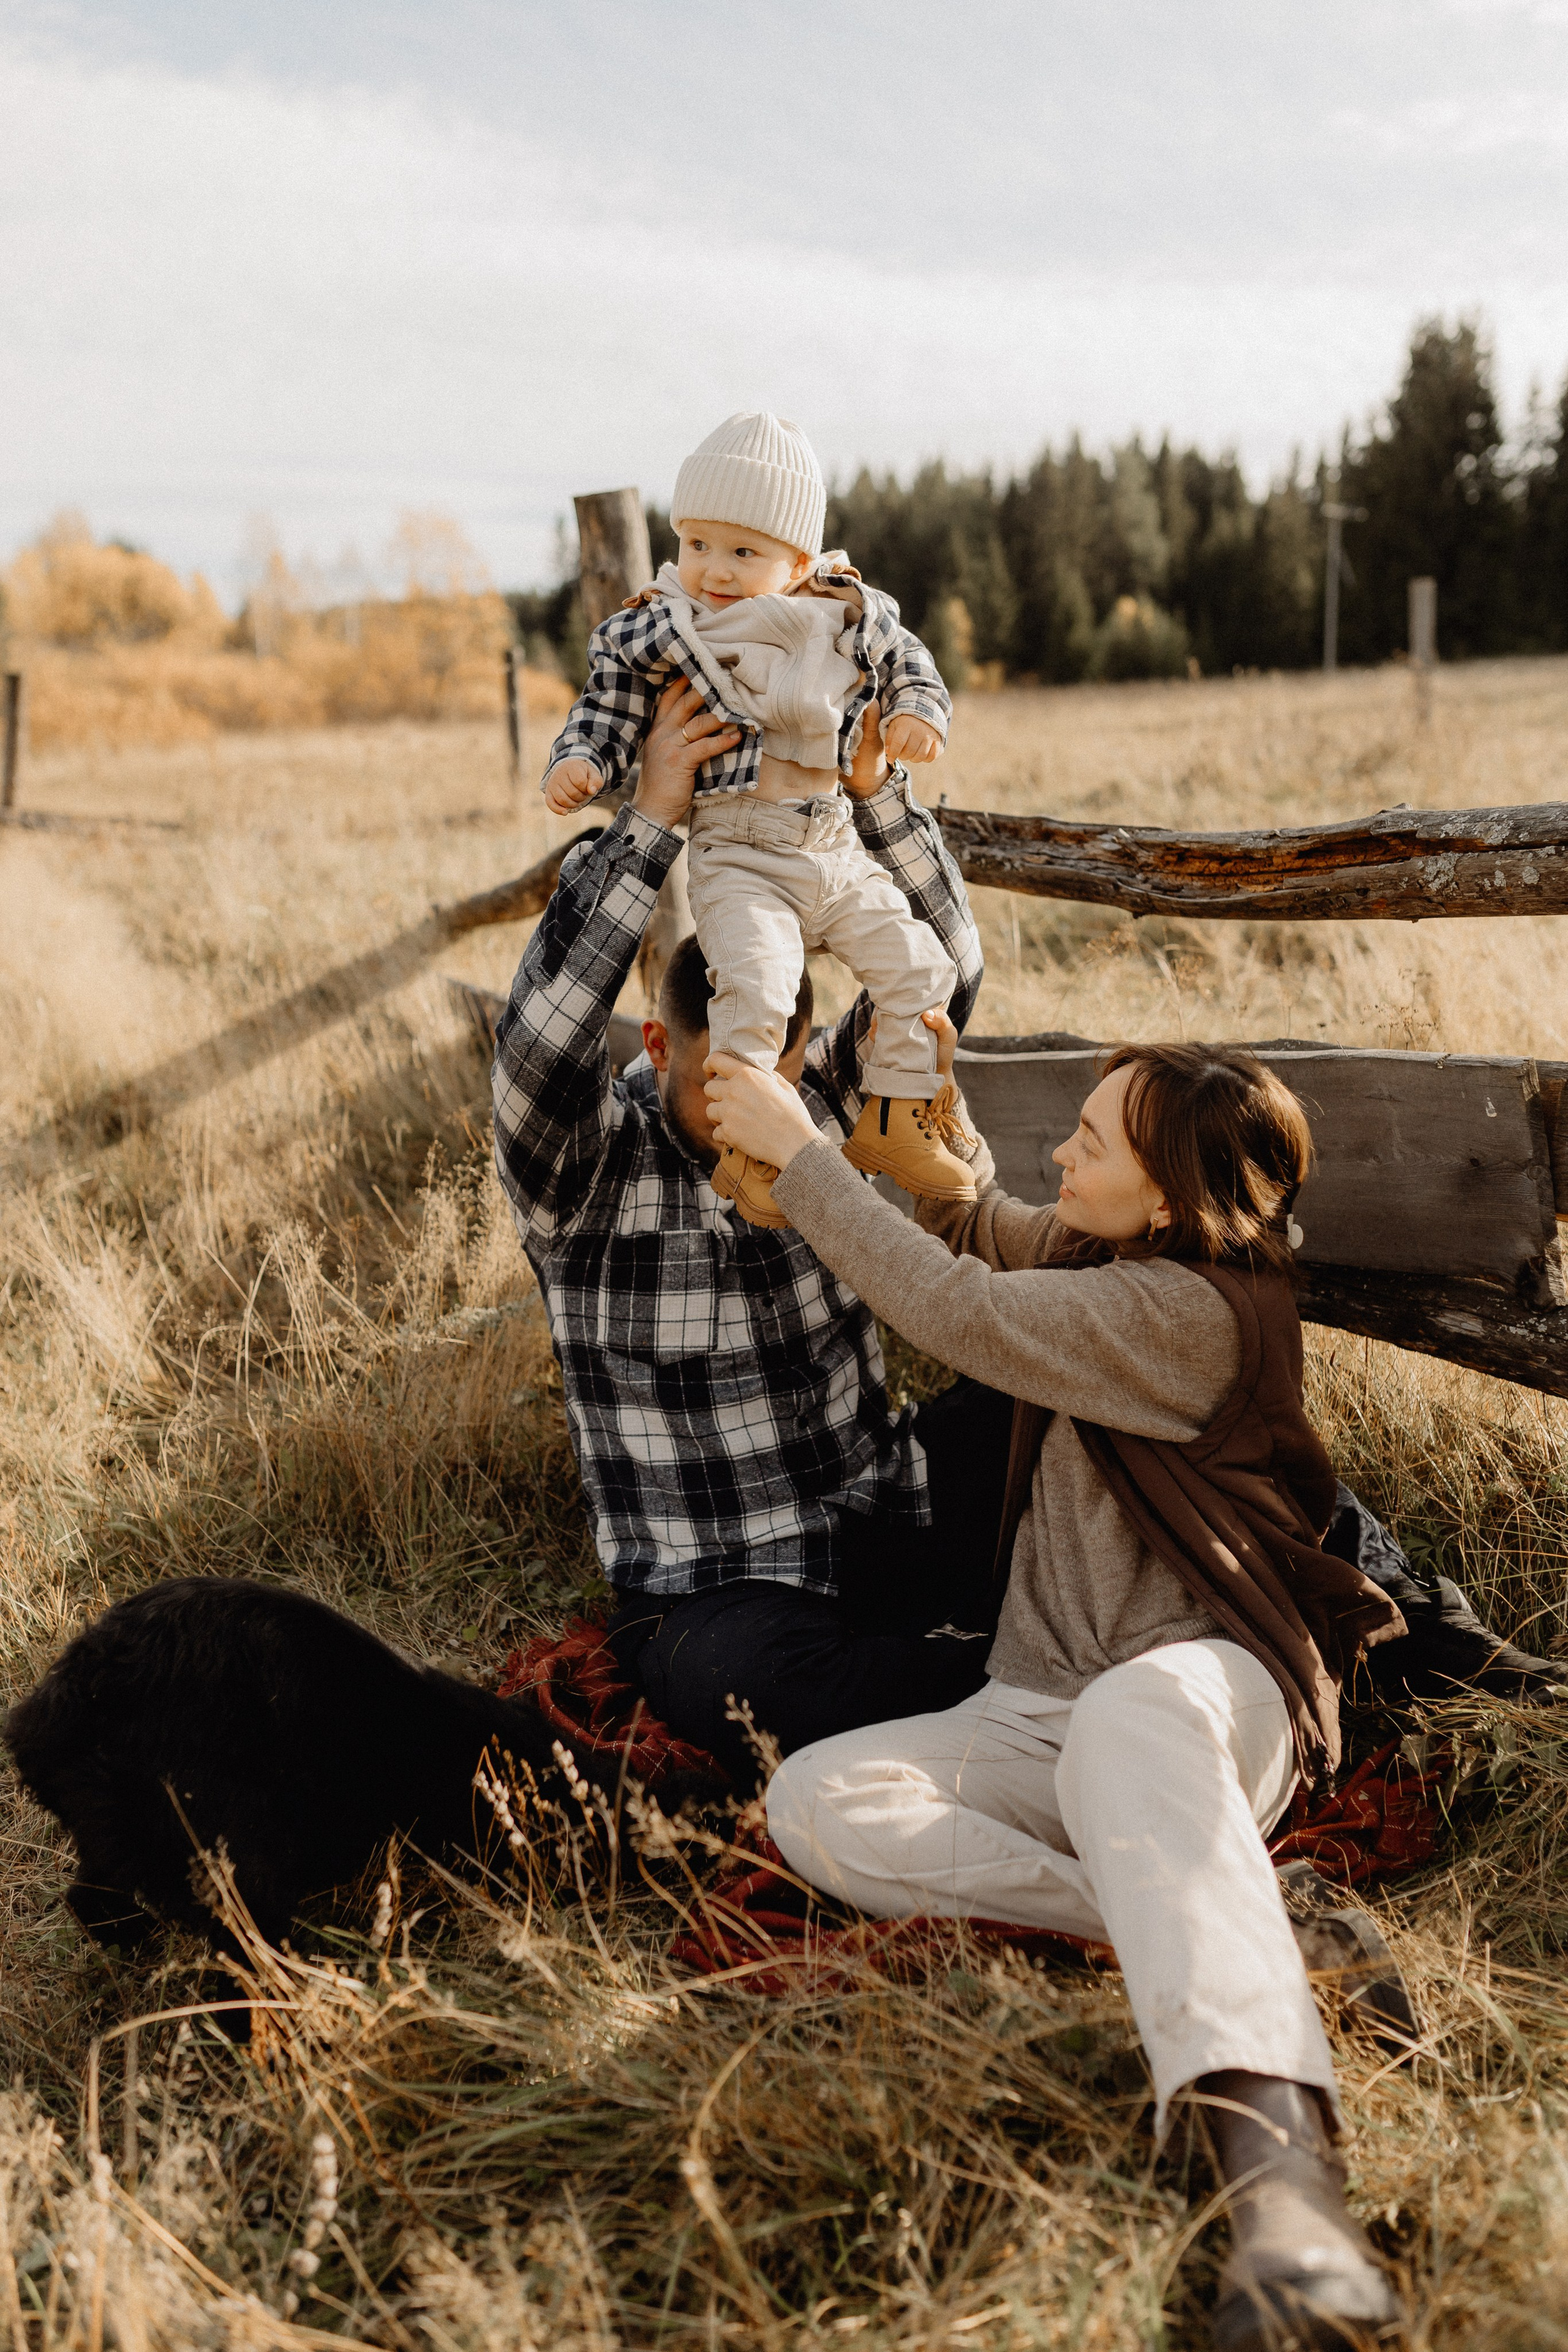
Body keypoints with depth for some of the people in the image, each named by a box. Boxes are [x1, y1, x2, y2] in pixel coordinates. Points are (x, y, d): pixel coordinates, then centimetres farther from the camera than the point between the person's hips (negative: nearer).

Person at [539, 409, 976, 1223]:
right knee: (755, 982, -26)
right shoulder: (652, 635, -3)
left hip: (839, 851, 4)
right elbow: (606, 715, 1)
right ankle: (744, 1149, -12)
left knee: (915, 965, 0)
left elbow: (908, 665, 16)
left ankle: (894, 1120, 16)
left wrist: (919, 713, -5)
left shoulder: (849, 621, 3)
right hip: (738, 857, -4)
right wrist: (576, 763, -18)